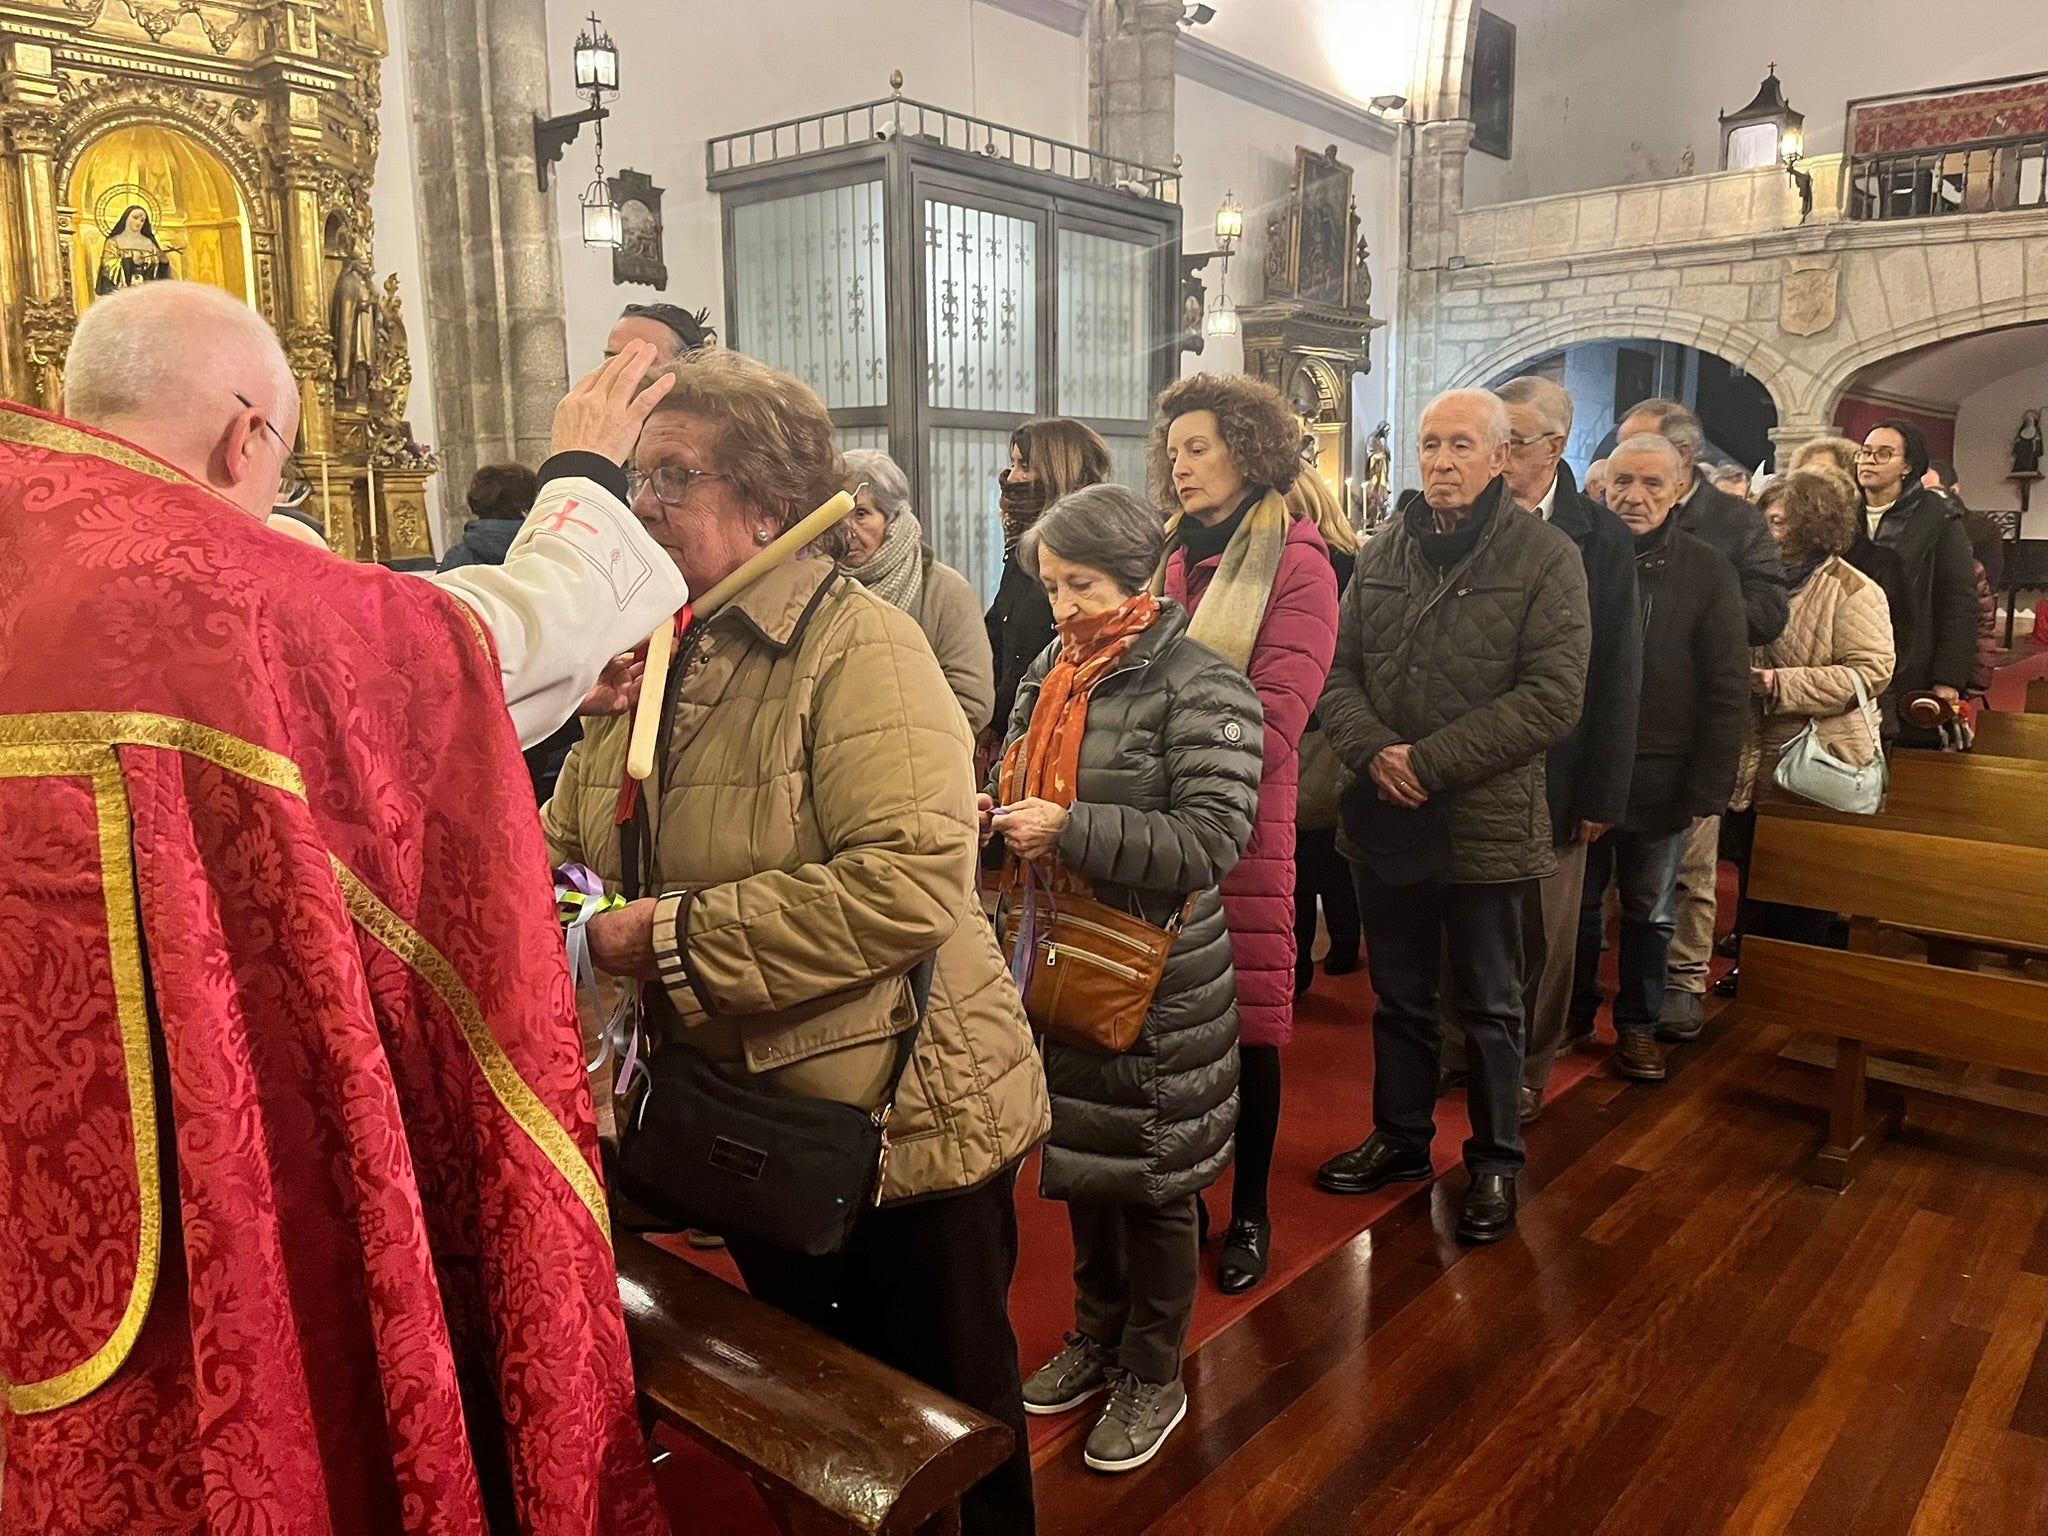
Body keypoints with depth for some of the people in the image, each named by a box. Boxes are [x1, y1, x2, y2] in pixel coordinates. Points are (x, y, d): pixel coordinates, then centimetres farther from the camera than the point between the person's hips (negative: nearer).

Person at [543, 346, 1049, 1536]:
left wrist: (682, 938, -26)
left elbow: (911, 880, -31)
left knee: (948, 1419, 15)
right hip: (746, 1118, 7)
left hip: (898, 1115, -7)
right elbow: (570, 838, 11)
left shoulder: (859, 645, -20)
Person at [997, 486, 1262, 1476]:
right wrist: (999, 814, -4)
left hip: (1155, 982, -6)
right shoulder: (1050, 673, 6)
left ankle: (1155, 1377, 29)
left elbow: (1212, 838, -23)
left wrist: (1070, 831, -27)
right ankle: (1096, 1337, 41)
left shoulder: (1199, 688, -16)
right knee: (1081, 1156, 20)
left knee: (1152, 1181, 9)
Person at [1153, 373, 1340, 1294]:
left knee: (1246, 1019, 5)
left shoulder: (1295, 564, -3)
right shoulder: (1169, 557, 12)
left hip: (1240, 823, -4)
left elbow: (1275, 717, -12)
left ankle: (1249, 1210, 22)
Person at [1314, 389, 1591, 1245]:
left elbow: (1553, 697, -15)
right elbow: (1338, 669, 5)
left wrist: (1429, 761, -18)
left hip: (1485, 822, -4)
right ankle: (1400, 1137, 37)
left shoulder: (1545, 557, -7)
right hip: (1385, 819, 4)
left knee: (1488, 1005, 12)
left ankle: (1495, 1162, 29)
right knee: (1399, 996, 18)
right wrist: (1374, 750, -14)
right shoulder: (1383, 555, 7)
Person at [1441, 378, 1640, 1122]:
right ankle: (1456, 1045, 30)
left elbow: (1617, 676, -4)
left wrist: (1601, 795, -6)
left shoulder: (1602, 539, -4)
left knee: (1541, 929, 12)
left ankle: (1526, 1068, 29)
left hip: (1549, 774, -1)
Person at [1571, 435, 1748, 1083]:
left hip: (1661, 779, 0)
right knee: (1577, 903, 13)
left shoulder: (1706, 570, -5)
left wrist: (1708, 787, -10)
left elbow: (1726, 691, -6)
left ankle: (1639, 1023, 29)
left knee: (1650, 912, 14)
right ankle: (1572, 1015, 30)